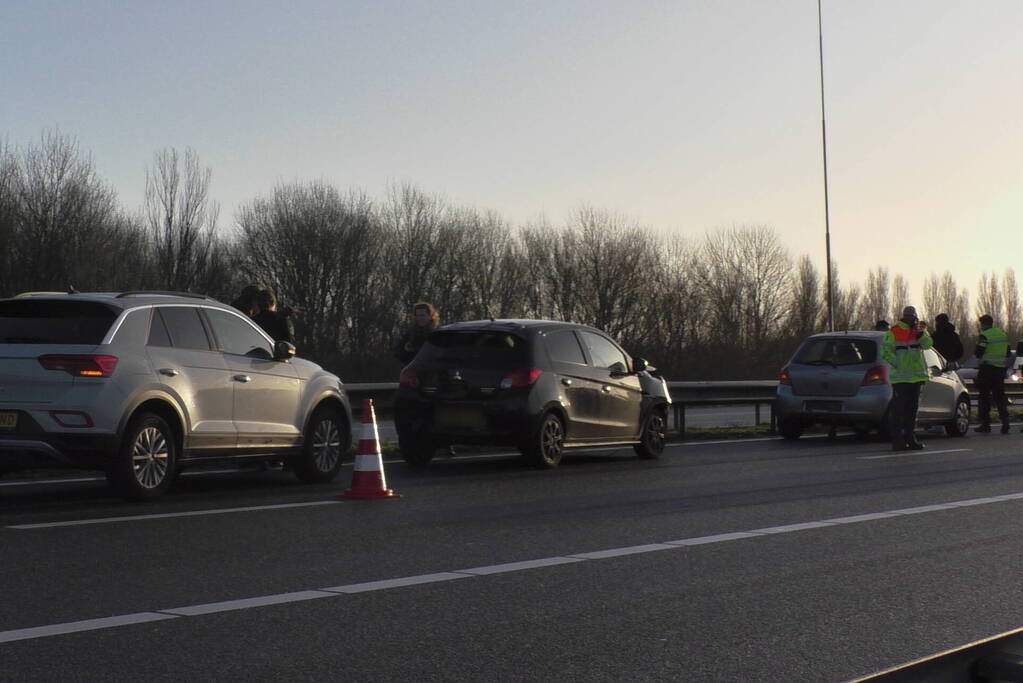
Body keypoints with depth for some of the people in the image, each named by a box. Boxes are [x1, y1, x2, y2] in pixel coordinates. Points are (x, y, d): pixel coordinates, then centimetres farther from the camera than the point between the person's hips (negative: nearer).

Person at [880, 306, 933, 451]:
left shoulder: (920, 329, 9)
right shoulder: (894, 331, -5)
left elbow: (928, 344, -9)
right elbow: (885, 351, -9)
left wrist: (920, 334, -25)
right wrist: (897, 364, -19)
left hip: (917, 376, 5)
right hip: (900, 377, -5)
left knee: (912, 408, 12)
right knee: (898, 409, -7)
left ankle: (909, 438, 21)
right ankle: (897, 440, -6)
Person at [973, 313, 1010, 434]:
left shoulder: (985, 335, -12)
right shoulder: (1003, 334, 11)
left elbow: (978, 353, -15)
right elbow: (1007, 353, 18)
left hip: (987, 368, -6)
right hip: (1000, 369, 6)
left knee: (984, 396, 2)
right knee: (999, 396, 10)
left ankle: (985, 424, 1)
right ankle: (1005, 422, 0)